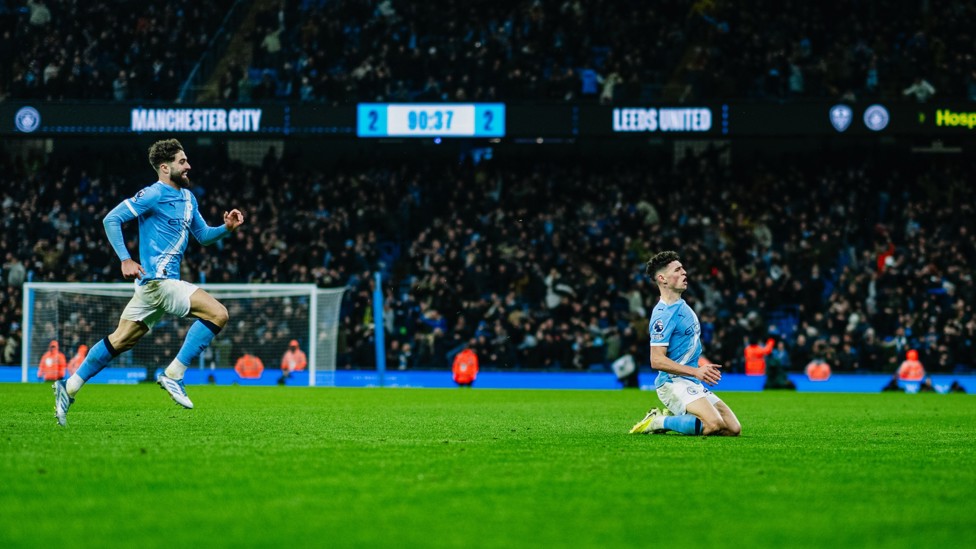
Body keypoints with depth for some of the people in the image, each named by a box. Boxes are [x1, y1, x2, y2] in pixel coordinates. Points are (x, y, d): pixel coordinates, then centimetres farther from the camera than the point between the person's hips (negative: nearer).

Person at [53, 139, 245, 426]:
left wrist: (227, 227, 5)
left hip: (159, 282, 9)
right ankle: (173, 375, -11)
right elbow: (111, 219, -11)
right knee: (217, 313, -15)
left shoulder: (188, 197, 17)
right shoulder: (153, 194, -10)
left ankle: (69, 387, 17)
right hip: (158, 279, -9)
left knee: (121, 339, 12)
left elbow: (203, 235, 25)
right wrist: (125, 260, -19)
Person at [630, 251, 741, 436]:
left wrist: (704, 367, 15)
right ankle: (659, 422, -11)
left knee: (734, 429, 1)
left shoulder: (683, 306, 16)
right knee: (715, 424, -29)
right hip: (674, 383, -10)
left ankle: (670, 415, 10)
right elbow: (657, 360, -22)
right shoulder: (664, 314, -14)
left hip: (694, 385, 10)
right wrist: (696, 371, -25)